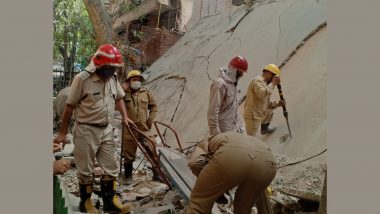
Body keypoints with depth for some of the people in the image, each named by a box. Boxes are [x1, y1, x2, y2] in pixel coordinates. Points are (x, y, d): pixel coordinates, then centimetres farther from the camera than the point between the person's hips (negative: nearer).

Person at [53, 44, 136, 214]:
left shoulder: (113, 79, 3)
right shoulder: (82, 79, -15)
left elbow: (119, 98, 22)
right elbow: (69, 107, -9)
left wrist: (124, 117, 11)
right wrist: (62, 132, -4)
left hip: (107, 131, 6)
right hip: (86, 131, -6)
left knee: (111, 168, 9)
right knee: (86, 171, 9)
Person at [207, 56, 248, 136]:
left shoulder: (233, 83, 8)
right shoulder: (220, 84, -21)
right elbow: (212, 111, -23)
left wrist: (240, 125, 17)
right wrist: (215, 133, -22)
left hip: (234, 128, 9)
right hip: (224, 131, -9)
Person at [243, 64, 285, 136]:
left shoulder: (264, 82, 12)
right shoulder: (258, 81, -18)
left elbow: (266, 102, 18)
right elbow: (262, 94, -39)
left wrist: (276, 104, 3)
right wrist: (273, 83, -27)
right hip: (252, 116, -10)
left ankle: (265, 129, 55)